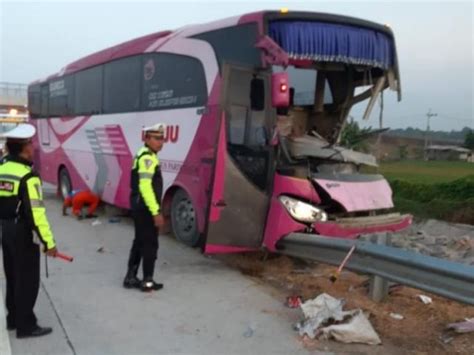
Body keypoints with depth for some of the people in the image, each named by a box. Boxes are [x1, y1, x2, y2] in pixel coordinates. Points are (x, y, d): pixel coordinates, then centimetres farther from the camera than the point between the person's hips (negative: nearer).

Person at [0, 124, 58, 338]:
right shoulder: (28, 175, -21)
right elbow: (36, 213, -23)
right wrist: (48, 242, -19)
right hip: (23, 232, -8)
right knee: (27, 280, 4)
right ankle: (26, 326, 12)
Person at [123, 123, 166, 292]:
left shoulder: (143, 155, 15)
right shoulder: (148, 158, -18)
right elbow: (145, 187, -26)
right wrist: (156, 212, -25)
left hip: (139, 207, 10)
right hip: (145, 208, -10)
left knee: (140, 242, 17)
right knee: (150, 244, -1)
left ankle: (131, 277, 25)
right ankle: (147, 281, 7)